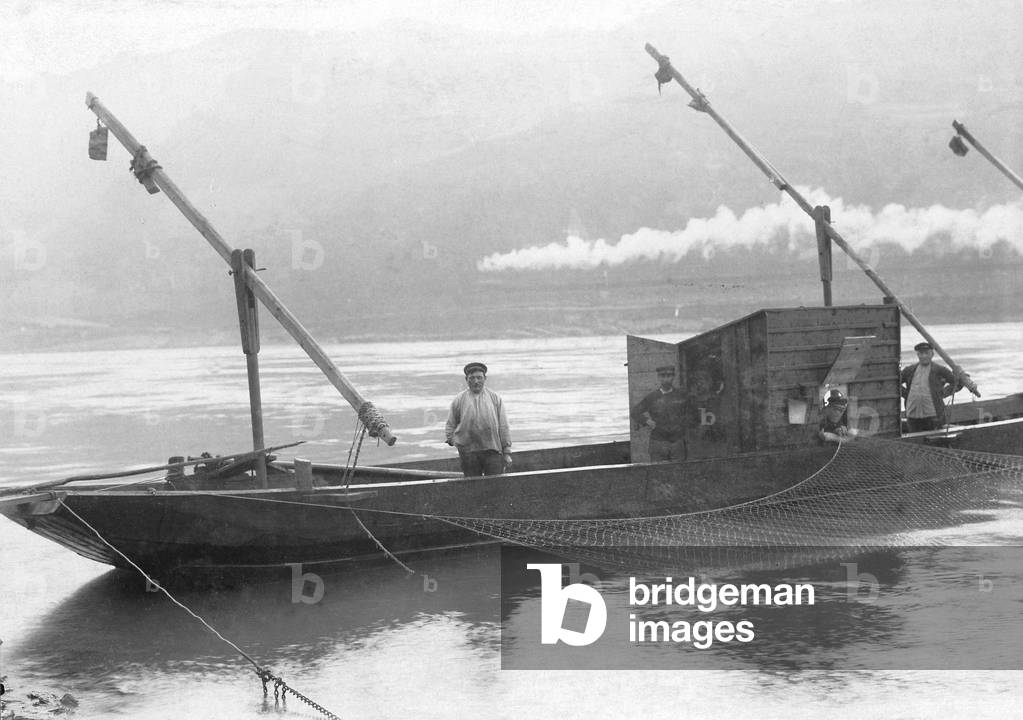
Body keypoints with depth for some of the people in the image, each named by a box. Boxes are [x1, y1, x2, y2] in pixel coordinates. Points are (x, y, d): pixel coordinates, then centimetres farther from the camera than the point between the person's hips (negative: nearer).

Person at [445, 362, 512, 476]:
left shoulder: (495, 398, 8)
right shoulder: (459, 400, 7)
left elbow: (503, 427, 9)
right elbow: (450, 425, 17)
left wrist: (507, 452, 6)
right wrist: (452, 439, 1)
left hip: (493, 451, 0)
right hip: (468, 453, 0)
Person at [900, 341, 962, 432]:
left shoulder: (939, 370, 5)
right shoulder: (910, 370, 14)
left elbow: (958, 382, 7)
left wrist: (943, 393, 2)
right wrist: (906, 394, 11)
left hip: (933, 415, -3)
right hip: (912, 415, 3)